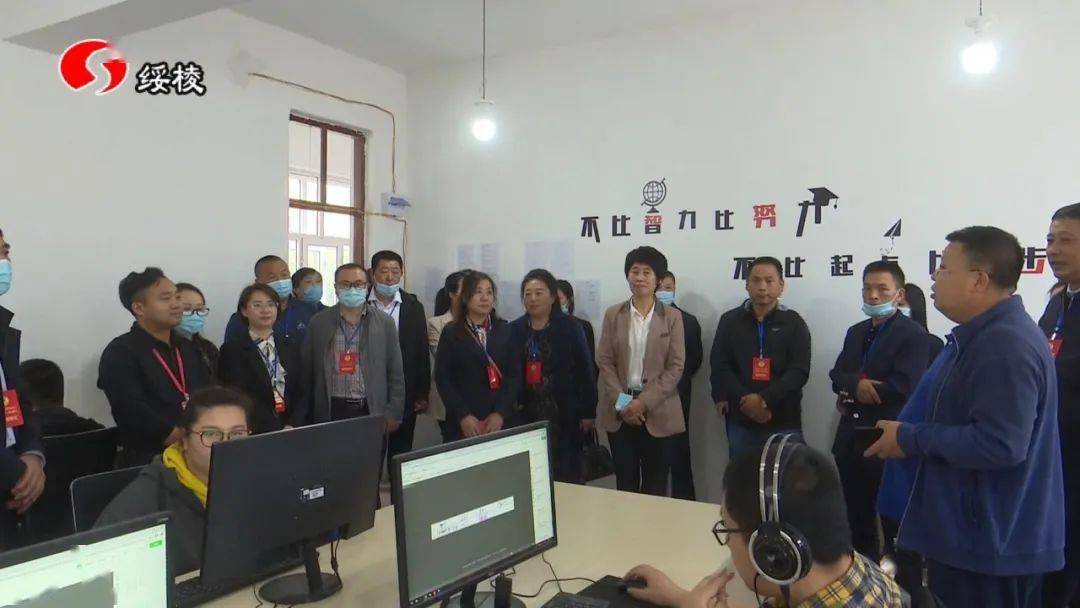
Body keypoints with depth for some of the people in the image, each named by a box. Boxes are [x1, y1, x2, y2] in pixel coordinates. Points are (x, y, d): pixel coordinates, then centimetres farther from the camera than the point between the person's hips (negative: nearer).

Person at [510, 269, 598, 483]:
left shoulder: (570, 327, -2)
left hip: (565, 411, -2)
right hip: (527, 412, 2)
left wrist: (588, 411, -6)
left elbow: (585, 370, -3)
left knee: (567, 472, 3)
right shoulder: (515, 329, 6)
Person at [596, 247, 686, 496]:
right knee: (625, 483, 8)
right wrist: (621, 402, -10)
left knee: (656, 487, 6)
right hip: (619, 411, 1)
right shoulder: (613, 315, 5)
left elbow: (676, 366, -5)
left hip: (658, 412, -1)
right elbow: (604, 362, 1)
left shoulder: (672, 317, 0)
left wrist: (644, 402, -13)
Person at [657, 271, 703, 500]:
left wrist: (678, 382, 5)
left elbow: (695, 359, 9)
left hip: (677, 397, 0)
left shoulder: (688, 321, 6)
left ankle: (683, 502, 12)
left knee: (679, 453, 3)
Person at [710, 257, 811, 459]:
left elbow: (799, 371, -6)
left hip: (784, 422, -1)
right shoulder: (729, 320, 6)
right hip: (741, 421, 1)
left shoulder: (794, 323, 4)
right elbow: (720, 367, -1)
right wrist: (746, 399, -14)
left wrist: (765, 400, -17)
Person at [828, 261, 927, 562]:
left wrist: (851, 395, -10)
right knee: (854, 518, 17)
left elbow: (903, 386, -21)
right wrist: (856, 384, -18)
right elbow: (837, 375, 5)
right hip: (851, 437, 7)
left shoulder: (913, 334, -9)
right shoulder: (855, 332, 14)